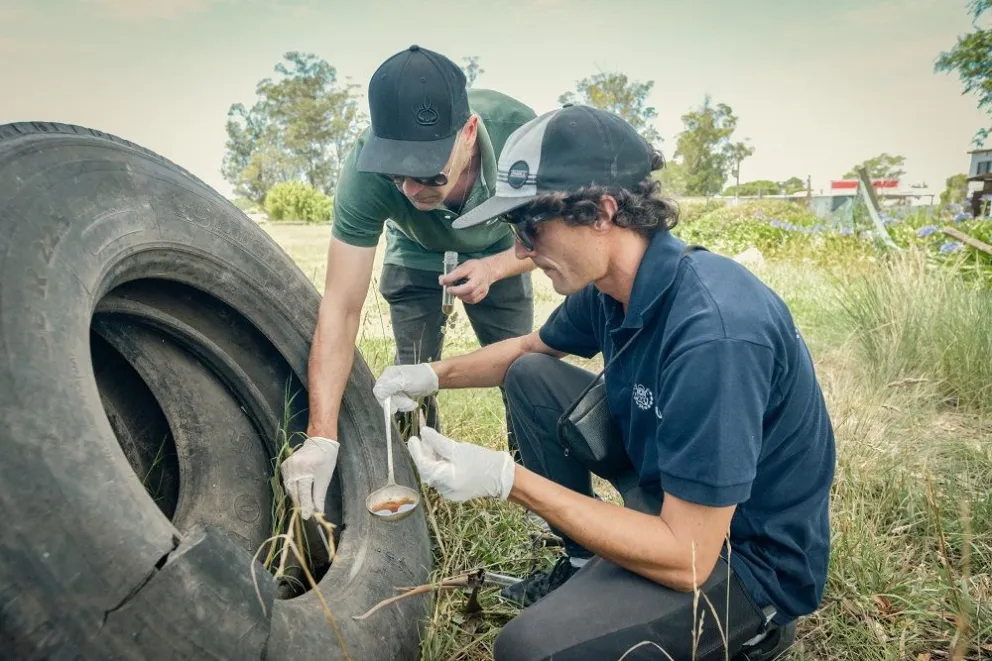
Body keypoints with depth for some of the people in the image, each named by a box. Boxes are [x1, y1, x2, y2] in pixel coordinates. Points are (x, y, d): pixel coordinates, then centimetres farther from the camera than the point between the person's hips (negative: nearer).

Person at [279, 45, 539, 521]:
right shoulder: (366, 172, -37)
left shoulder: (518, 132, -37)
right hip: (415, 257, 0)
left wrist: (493, 269, -36)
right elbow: (340, 308, -36)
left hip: (499, 255, 1)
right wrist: (321, 437, -41)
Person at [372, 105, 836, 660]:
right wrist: (434, 374, 2)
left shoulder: (713, 331, -34)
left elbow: (686, 557, -31)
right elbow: (529, 348, 16)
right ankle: (583, 566, 14)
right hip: (670, 479, 8)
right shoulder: (609, 285, -7)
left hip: (747, 553, -8)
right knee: (530, 377, 3)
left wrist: (508, 480, -30)